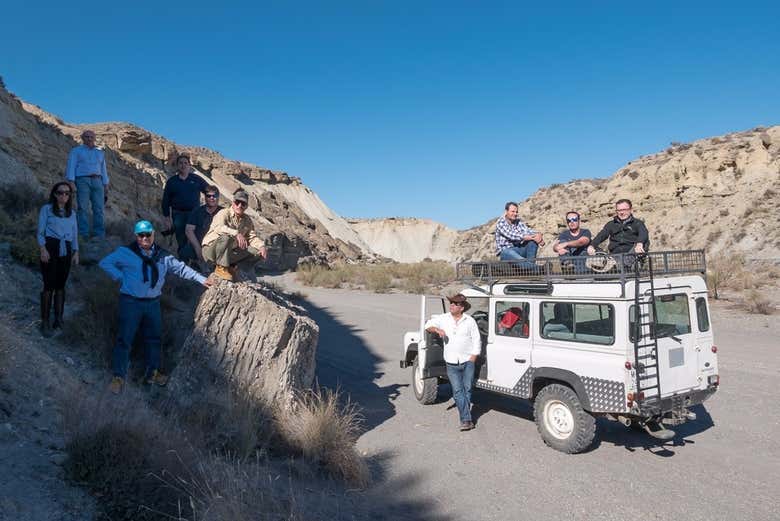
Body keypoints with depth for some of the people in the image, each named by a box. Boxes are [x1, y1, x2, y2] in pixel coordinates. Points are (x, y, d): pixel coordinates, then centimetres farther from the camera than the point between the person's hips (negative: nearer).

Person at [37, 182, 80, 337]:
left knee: (60, 285, 6)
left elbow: (75, 234, 17)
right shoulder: (46, 209, 5)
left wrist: (76, 252, 7)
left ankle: (58, 319, 12)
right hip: (50, 248, -4)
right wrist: (43, 249, -11)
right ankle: (45, 322, -1)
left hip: (66, 251, 4)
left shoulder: (71, 213, 18)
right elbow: (40, 231, 0)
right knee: (49, 286, -6)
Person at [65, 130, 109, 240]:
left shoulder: (100, 153, 24)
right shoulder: (76, 151, 12)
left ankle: (100, 235, -7)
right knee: (82, 208, -9)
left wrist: (106, 185, 13)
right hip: (82, 180, -3)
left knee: (99, 209, -6)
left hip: (97, 181, 3)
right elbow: (71, 167, 2)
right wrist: (71, 183, -11)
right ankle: (84, 235, -11)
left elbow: (103, 170, 23)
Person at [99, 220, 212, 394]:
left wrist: (201, 279, 7)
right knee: (124, 339, -1)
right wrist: (121, 277, -12)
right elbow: (105, 263, -7)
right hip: (131, 303, -4)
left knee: (154, 338, 14)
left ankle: (152, 373, 31)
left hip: (153, 303, 5)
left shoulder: (162, 256, 5)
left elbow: (181, 268, 10)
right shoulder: (126, 252, -8)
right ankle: (119, 376, 13)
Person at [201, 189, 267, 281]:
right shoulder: (224, 213, -16)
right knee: (226, 237, -37)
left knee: (256, 250, -8)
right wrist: (237, 234, -52)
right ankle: (221, 267, -19)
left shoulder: (247, 220, 5)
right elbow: (219, 228, -36)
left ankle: (230, 266, 3)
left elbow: (252, 237, 5)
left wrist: (261, 246, -16)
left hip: (228, 252, 6)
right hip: (210, 250, -6)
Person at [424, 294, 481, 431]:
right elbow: (428, 325, 10)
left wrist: (472, 360, -5)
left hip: (468, 362, -1)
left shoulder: (470, 321, -2)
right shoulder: (443, 318, 4)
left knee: (467, 389, 2)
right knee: (457, 391, -5)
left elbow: (477, 342, 0)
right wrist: (437, 329, -11)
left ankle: (464, 418, 17)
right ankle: (466, 420, -4)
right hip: (451, 364, 1)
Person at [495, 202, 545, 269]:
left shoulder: (518, 222, 12)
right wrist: (530, 237, -31)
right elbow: (511, 235, -22)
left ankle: (531, 262, -36)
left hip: (518, 250, 6)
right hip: (505, 251, -6)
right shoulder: (500, 222, -8)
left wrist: (538, 234, -29)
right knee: (510, 253, -40)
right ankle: (533, 267, -61)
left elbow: (527, 230, -6)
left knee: (533, 241, -15)